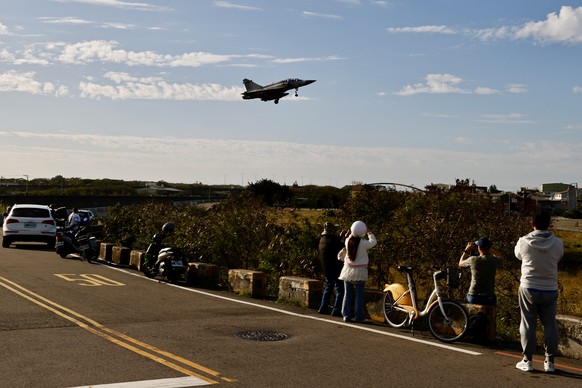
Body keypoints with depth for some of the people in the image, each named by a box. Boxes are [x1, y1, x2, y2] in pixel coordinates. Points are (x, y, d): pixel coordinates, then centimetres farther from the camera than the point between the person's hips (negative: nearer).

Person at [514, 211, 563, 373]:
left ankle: (527, 360, 9)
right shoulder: (557, 243, -8)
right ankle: (549, 361, 13)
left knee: (528, 324, 6)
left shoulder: (524, 242, -12)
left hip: (528, 289, -1)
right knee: (550, 325, 10)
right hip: (550, 290, 1)